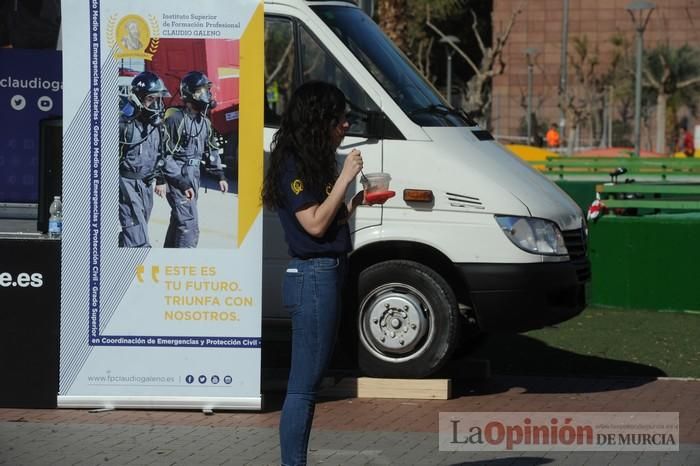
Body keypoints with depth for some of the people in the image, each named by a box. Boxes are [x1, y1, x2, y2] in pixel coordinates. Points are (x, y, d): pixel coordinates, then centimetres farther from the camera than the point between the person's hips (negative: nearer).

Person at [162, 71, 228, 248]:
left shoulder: (204, 122, 11)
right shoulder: (175, 118, -15)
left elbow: (211, 151, 21)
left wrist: (219, 176, 18)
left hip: (193, 176, 9)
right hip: (176, 176, -9)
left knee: (179, 219, 17)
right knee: (189, 223, -15)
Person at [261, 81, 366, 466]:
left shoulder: (313, 164, 16)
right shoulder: (293, 168, -13)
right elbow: (315, 224, -19)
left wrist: (357, 202, 6)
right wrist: (344, 179, -16)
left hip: (325, 277, 10)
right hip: (313, 279, -10)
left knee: (306, 384, 12)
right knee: (304, 385, -8)